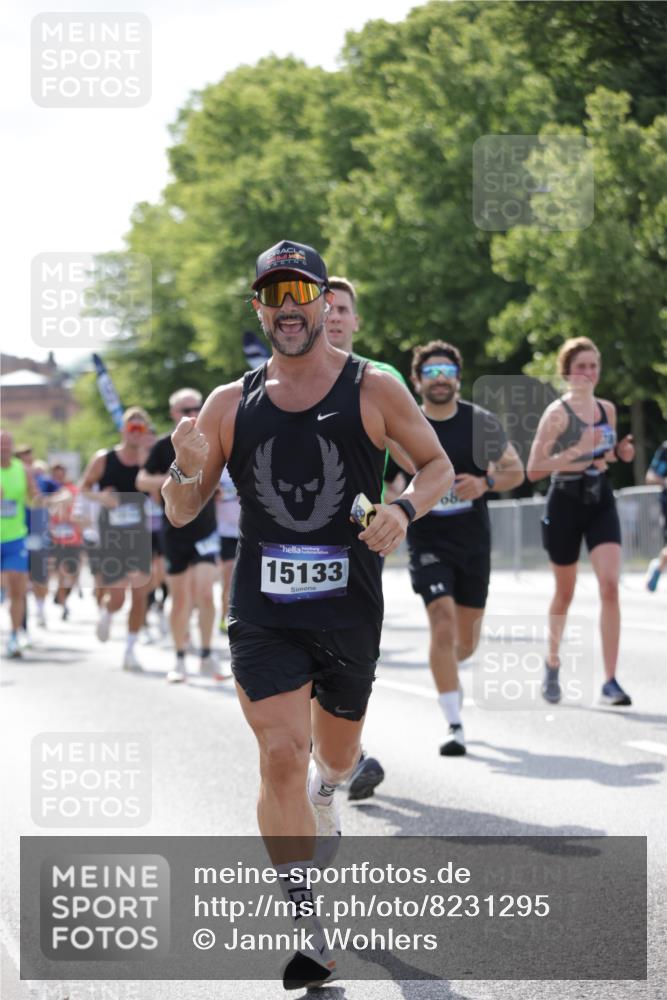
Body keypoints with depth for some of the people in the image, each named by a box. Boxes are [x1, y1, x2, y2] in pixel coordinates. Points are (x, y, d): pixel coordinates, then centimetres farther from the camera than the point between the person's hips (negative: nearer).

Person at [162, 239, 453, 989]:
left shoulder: (373, 390, -2)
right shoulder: (231, 404, 3)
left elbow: (438, 464, 9)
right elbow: (183, 513, 8)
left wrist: (404, 508, -13)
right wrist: (185, 469, -15)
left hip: (349, 609, 0)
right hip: (262, 611, 0)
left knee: (334, 753, 18)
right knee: (280, 754, -14)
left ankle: (321, 796, 57)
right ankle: (305, 927, -9)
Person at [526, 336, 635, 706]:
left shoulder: (607, 409, 7)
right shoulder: (557, 412, -11)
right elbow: (533, 470, -16)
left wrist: (620, 452, 2)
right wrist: (578, 452, -26)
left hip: (601, 502, 4)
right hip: (565, 504, -4)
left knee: (610, 586, -13)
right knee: (564, 593, 10)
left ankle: (610, 682, -14)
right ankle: (552, 665, 36)